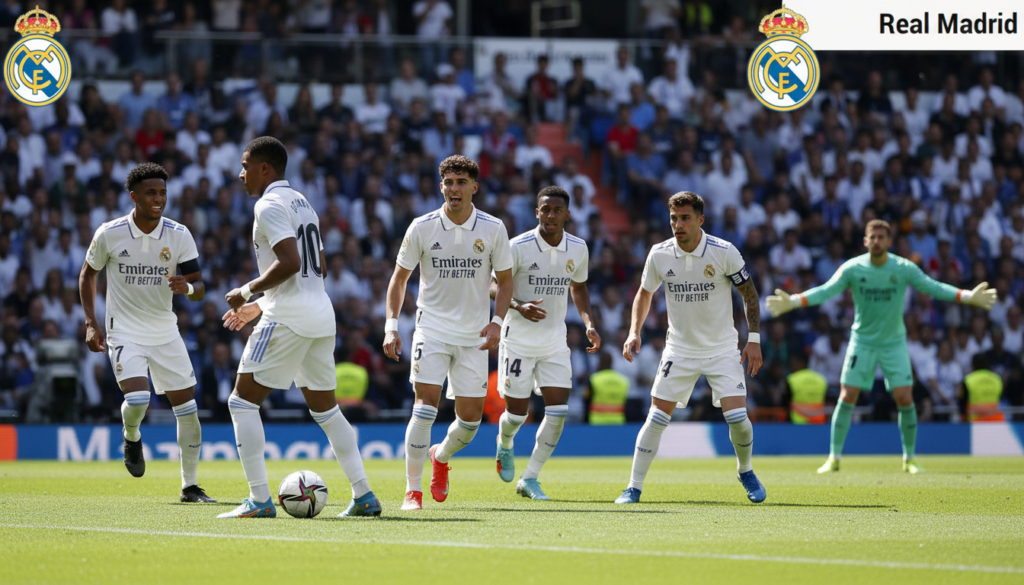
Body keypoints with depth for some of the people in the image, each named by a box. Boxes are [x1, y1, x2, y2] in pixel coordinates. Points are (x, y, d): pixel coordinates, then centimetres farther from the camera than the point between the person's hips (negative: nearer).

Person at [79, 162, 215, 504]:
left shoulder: (179, 235, -6)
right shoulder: (109, 234, -10)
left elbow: (199, 289, -5)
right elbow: (88, 274, 7)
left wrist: (187, 287, -30)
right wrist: (91, 323, -2)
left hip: (165, 332, 3)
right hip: (124, 332, -3)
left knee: (187, 405, 0)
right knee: (137, 399, -24)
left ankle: (190, 486, 13)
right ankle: (131, 438, 13)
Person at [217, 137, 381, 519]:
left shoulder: (270, 205, -9)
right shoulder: (301, 202, 20)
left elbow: (290, 262, -22)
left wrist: (247, 292, -11)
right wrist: (260, 305, 25)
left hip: (288, 319, -9)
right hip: (321, 316, 9)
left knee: (243, 401, -3)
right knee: (325, 407, 15)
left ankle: (259, 500, -10)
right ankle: (364, 497, 11)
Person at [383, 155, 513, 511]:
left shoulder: (492, 229, -3)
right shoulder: (422, 228, -5)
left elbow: (505, 280, 7)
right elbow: (399, 278, 5)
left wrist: (497, 321, -9)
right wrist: (391, 325, -6)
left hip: (474, 335, 2)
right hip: (432, 330, -2)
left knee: (470, 417, 2)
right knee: (426, 404, -17)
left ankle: (441, 457, 36)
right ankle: (412, 488, -8)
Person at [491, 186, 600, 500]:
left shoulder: (578, 249, 0)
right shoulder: (518, 247, -14)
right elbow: (495, 285, -8)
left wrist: (589, 324, 3)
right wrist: (519, 306, -28)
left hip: (555, 341, 4)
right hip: (518, 340, -4)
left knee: (558, 409, -9)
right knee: (517, 412, -1)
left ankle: (529, 480, 2)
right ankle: (504, 446, 37)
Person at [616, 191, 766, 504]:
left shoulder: (724, 252, -14)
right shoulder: (659, 255, -7)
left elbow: (750, 294, -2)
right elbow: (645, 293, 10)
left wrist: (754, 340, -8)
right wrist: (634, 333, -3)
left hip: (722, 349, -2)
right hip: (679, 348, 2)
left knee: (737, 416, -12)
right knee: (657, 418, -6)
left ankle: (745, 471, 18)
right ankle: (634, 488, 3)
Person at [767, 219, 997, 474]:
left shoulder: (904, 269, -9)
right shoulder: (852, 268, -10)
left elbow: (933, 288, -9)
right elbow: (826, 291, -15)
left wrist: (968, 297, -20)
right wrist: (793, 302, -30)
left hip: (894, 342, 0)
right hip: (862, 341, 0)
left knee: (905, 398, -8)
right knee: (847, 397, -7)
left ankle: (909, 459, 9)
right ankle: (834, 458, 4)